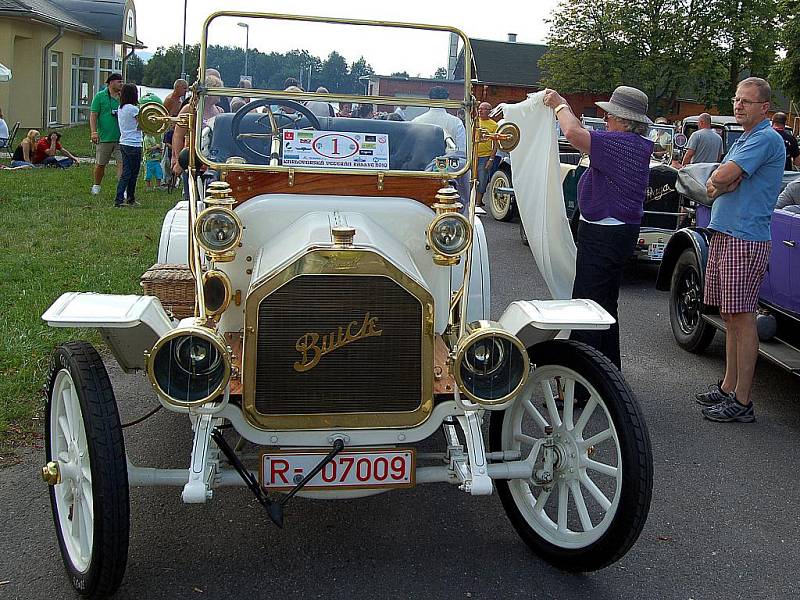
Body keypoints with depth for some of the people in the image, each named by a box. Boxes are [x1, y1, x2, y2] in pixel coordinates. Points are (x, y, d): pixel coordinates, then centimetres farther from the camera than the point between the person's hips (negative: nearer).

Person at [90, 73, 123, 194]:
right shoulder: (100, 96, -1)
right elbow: (93, 115, -4)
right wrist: (94, 132, -13)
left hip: (121, 138, 2)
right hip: (104, 138, -2)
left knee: (122, 162, -10)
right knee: (100, 164, 9)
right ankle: (96, 186, 28)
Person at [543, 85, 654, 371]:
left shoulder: (622, 143, -20)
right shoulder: (638, 145, 10)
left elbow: (574, 133, -31)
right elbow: (588, 138, 21)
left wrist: (561, 106, -13)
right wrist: (563, 106, 16)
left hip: (603, 236, -11)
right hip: (622, 232, 11)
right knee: (606, 304, 20)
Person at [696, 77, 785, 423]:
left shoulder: (766, 138, -10)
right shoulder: (743, 140, 21)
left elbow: (722, 177, -20)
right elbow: (717, 181, 13)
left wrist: (716, 181, 1)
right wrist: (722, 184, -9)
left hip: (745, 240, -10)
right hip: (723, 235, 10)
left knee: (742, 317, -7)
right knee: (730, 317, 13)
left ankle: (742, 401, -3)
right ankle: (728, 387, 22)